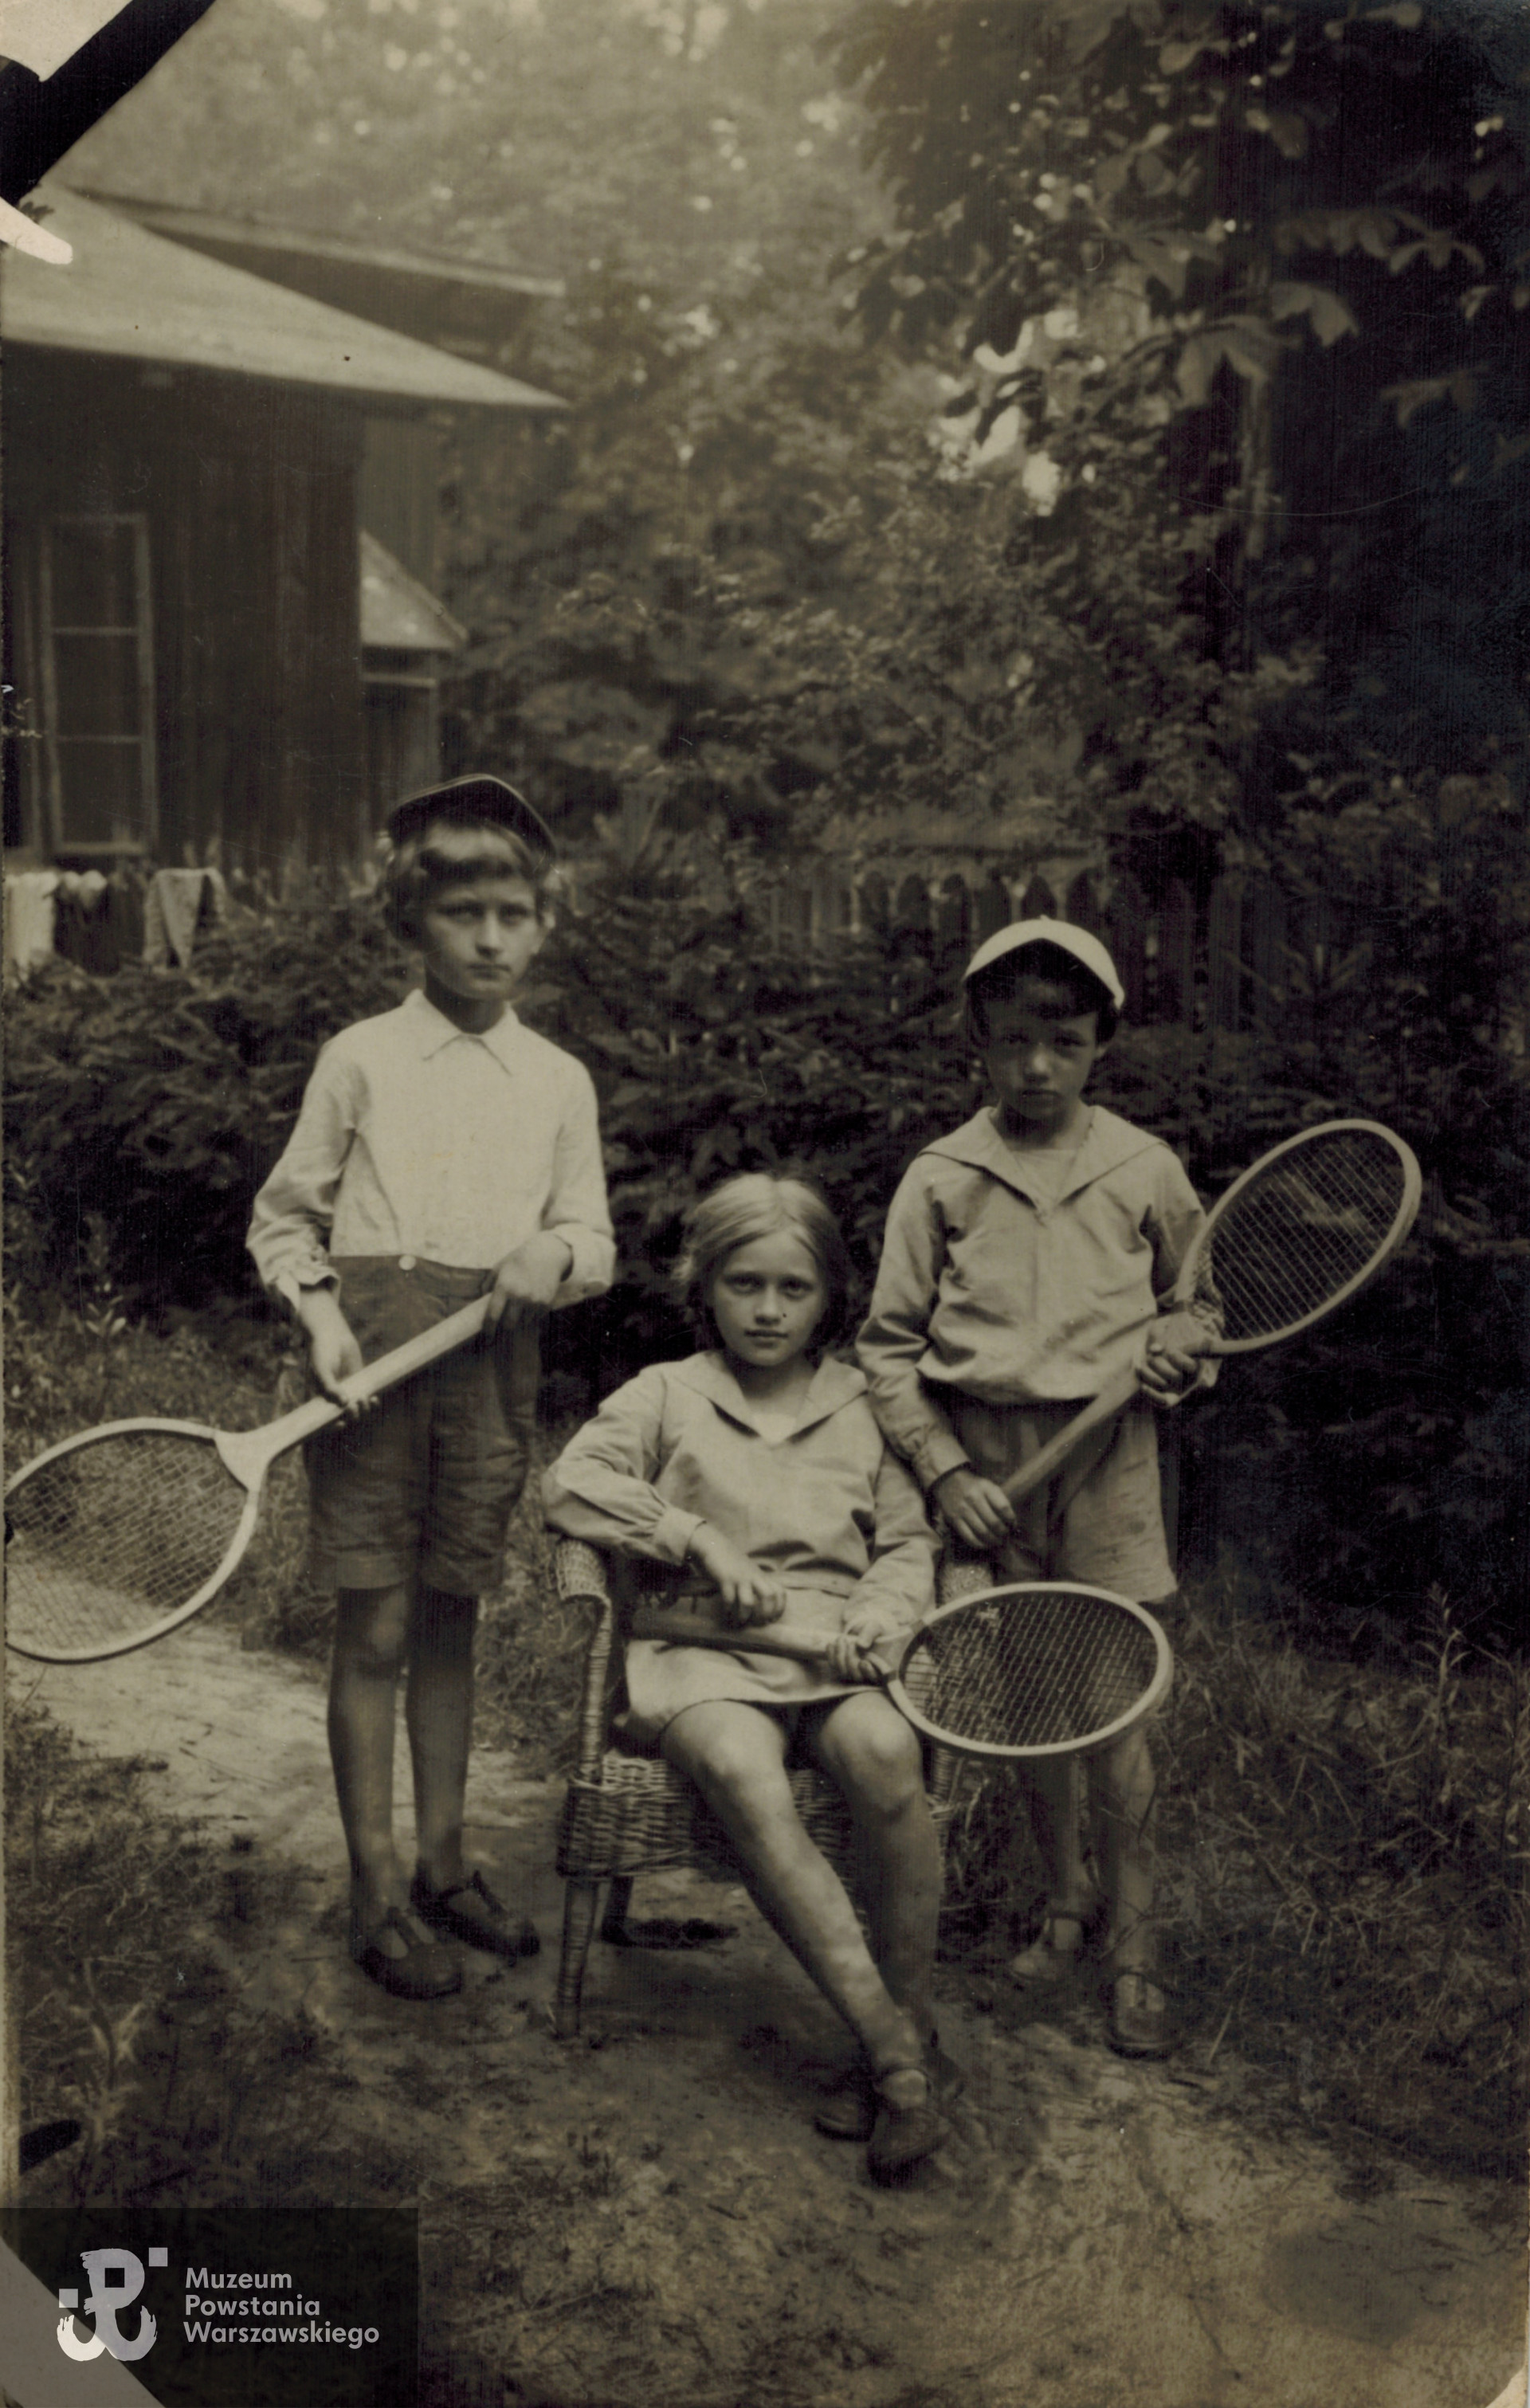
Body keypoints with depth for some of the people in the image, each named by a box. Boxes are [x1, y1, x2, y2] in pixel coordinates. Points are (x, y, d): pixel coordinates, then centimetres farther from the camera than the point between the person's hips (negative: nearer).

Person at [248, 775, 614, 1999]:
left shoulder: (560, 1080, 9)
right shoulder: (362, 1057, 2)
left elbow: (596, 1241, 11)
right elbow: (283, 1215, 4)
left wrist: (558, 1255, -12)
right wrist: (322, 1316, -12)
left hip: (494, 1359, 3)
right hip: (374, 1343, -2)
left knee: (452, 1620, 12)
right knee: (375, 1626, 1)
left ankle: (443, 1861, 27)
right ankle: (377, 1891, 13)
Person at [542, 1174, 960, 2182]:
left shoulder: (865, 1405, 22)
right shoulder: (665, 1396, 17)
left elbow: (909, 1540, 19)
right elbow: (572, 1483, 2)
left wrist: (882, 1608, -4)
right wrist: (701, 1541, -7)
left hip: (834, 1646, 2)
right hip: (703, 1651, -1)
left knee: (886, 1751, -35)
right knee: (742, 1769, -37)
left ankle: (914, 2029, -19)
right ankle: (894, 2049, -33)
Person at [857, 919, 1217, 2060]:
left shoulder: (1144, 1170, 2)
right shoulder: (941, 1178, 1)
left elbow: (1199, 1300, 17)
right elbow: (889, 1345, 3)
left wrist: (1179, 1346, -6)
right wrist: (945, 1469, -6)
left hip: (1107, 1451, -1)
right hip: (984, 1453, 1)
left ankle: (1134, 1949, 9)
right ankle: (1065, 1901, 27)